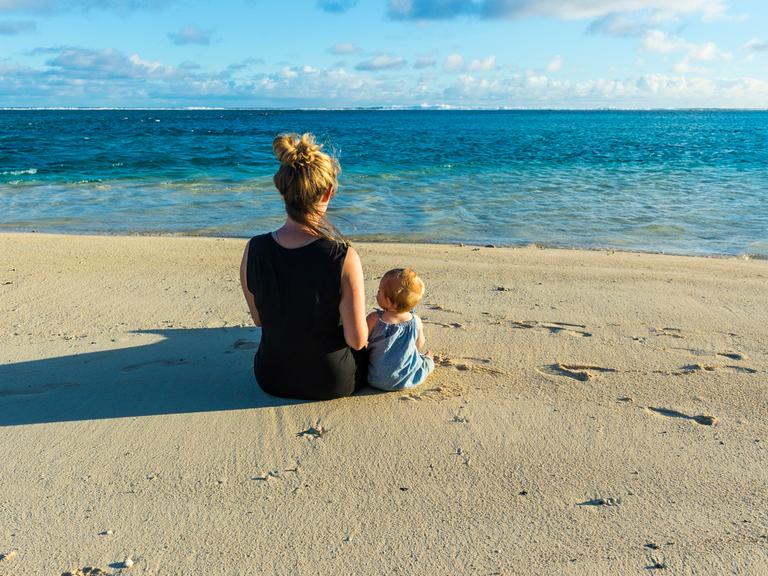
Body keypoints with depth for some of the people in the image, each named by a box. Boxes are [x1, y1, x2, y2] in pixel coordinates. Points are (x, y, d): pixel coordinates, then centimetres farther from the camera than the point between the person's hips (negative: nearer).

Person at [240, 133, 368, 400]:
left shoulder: (253, 251, -17)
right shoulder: (344, 258, -28)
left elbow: (259, 319, -1)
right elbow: (357, 340, -20)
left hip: (272, 378, 3)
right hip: (334, 383, -3)